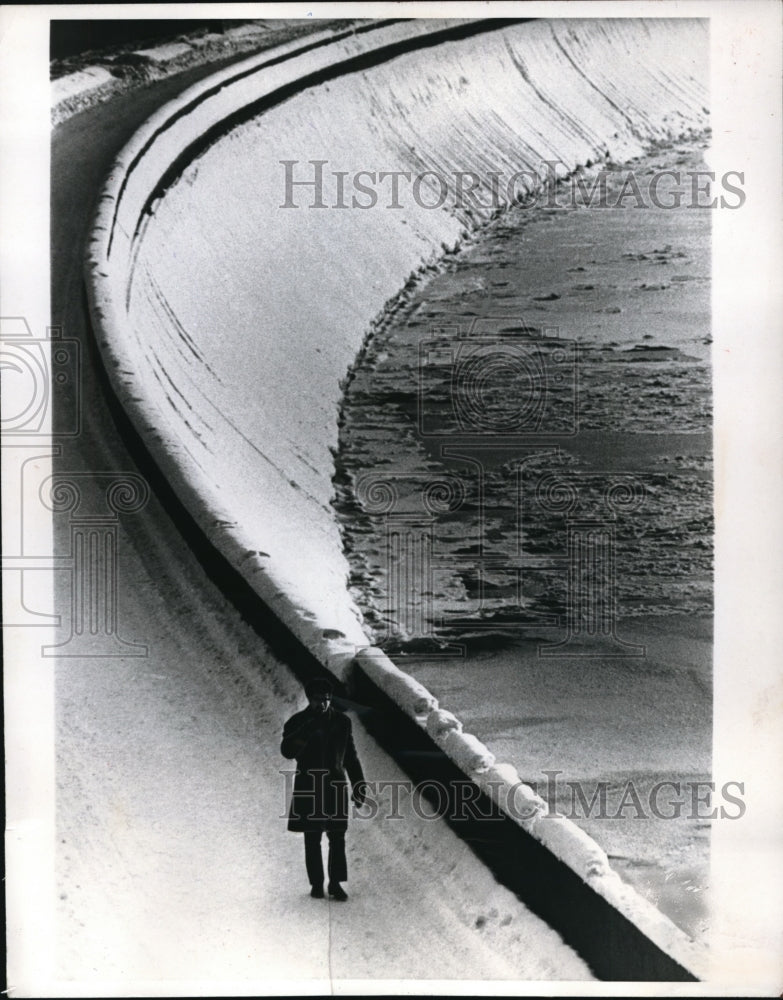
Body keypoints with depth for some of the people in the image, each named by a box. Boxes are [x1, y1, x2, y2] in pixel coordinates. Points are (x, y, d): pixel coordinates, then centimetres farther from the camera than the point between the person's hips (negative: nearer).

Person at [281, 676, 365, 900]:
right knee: (312, 839, 4)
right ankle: (316, 884, 14)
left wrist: (358, 784, 8)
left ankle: (336, 883, 9)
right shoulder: (298, 722, -2)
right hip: (308, 787, -1)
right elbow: (287, 751, -15)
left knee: (337, 838, 0)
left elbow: (350, 756, 11)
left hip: (335, 785, 1)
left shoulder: (341, 722, 5)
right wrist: (306, 733, -27)